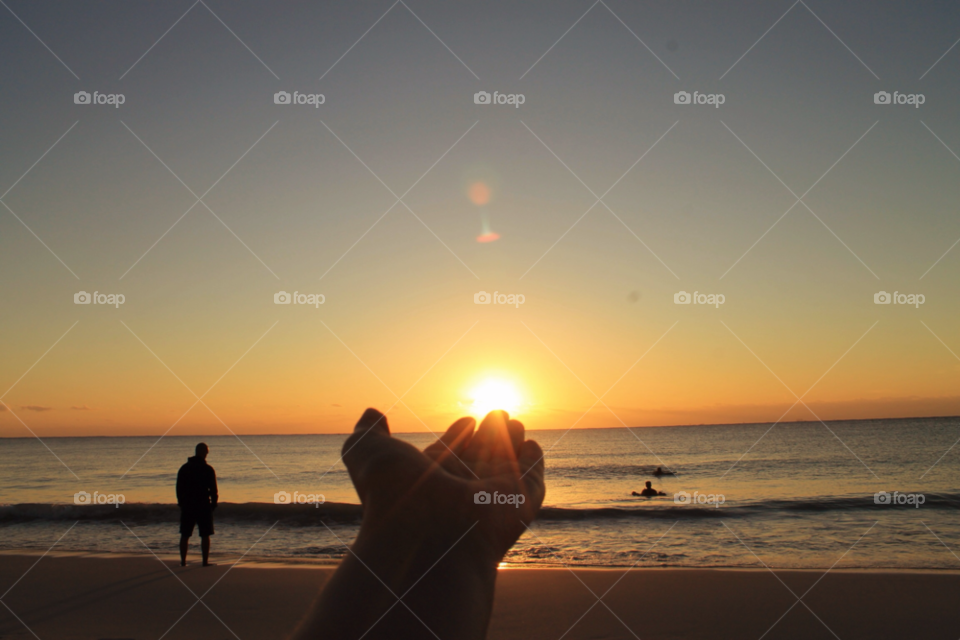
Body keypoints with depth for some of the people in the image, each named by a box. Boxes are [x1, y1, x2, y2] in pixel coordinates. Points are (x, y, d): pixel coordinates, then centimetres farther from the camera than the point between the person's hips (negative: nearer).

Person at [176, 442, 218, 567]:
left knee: (185, 535, 10)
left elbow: (179, 488, 8)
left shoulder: (184, 468, 5)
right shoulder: (208, 469, -7)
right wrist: (213, 504, 5)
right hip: (204, 505, -3)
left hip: (187, 505, 3)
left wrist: (181, 503, 16)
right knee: (205, 535, 2)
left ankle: (183, 561, 11)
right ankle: (205, 561, 0)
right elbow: (213, 489, -6)